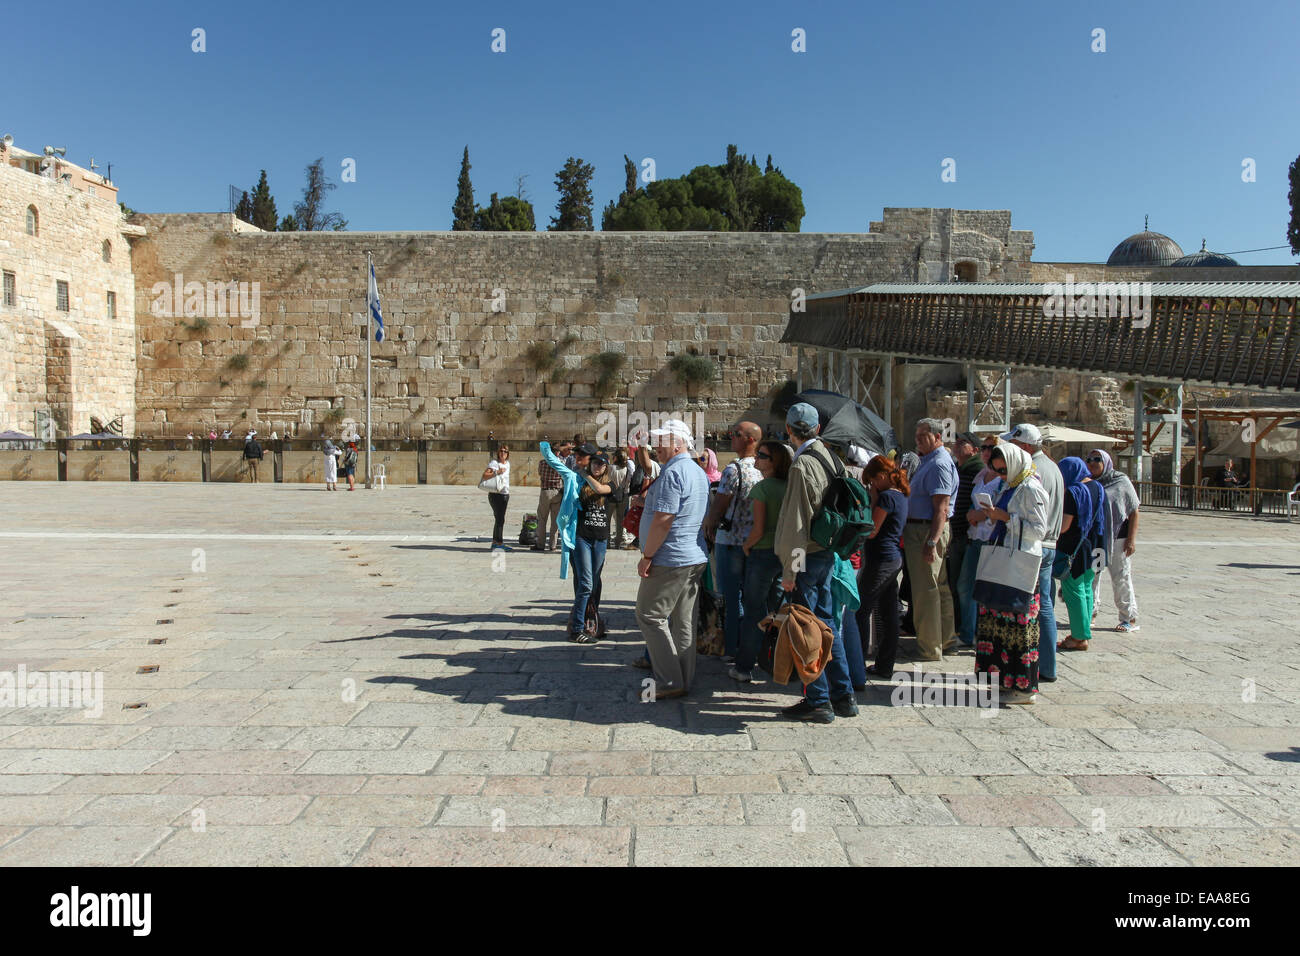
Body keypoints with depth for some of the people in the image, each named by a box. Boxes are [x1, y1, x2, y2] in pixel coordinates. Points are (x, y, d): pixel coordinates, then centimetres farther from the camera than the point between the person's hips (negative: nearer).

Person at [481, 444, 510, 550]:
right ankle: (499, 542, -7)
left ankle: (494, 543, 18)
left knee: (499, 519, 11)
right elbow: (484, 475, -22)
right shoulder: (494, 463, -10)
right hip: (495, 494, -8)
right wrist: (497, 472, -30)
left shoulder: (507, 463, 13)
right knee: (500, 519, -10)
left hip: (505, 494, 8)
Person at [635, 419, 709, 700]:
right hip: (696, 558, 10)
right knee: (684, 621, 13)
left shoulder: (672, 473, -16)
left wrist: (647, 556, -16)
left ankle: (670, 683, -2)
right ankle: (684, 680, 19)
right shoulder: (699, 473, 16)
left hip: (670, 559, -10)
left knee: (650, 616, -2)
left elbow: (663, 520, -22)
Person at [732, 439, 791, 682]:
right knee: (776, 609, 19)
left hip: (762, 553, -6)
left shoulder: (761, 488, -15)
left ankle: (744, 668, 8)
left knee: (753, 610, 2)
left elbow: (758, 529, -19)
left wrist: (746, 546, -3)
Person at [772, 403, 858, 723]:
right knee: (827, 623, 16)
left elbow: (797, 522, -19)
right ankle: (843, 696, 24)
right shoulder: (828, 456, 9)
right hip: (827, 553, 9)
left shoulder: (802, 465, -17)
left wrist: (790, 569, -16)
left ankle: (818, 702, 8)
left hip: (808, 556, -9)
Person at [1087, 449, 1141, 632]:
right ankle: (1090, 614, 21)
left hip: (1117, 539, -4)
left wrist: (1131, 539, -10)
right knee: (1090, 578, 9)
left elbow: (1134, 512, -3)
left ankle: (1130, 619, 11)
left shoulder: (1121, 482, -2)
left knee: (1121, 579, 1)